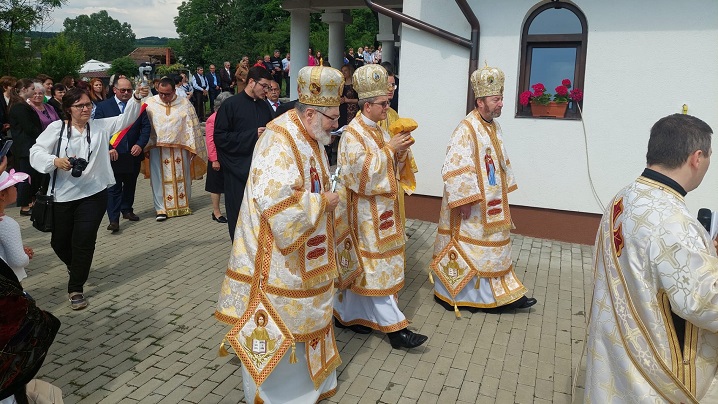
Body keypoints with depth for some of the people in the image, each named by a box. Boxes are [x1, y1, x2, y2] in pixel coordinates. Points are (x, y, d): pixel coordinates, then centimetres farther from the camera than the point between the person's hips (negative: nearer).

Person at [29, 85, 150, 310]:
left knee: (84, 241, -4)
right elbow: (36, 152, -2)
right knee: (59, 242, 13)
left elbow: (125, 119, -5)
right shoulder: (57, 128, 0)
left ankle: (76, 289, 11)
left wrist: (137, 98, -20)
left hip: (93, 194, -1)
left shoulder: (100, 126, 4)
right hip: (62, 196, 1)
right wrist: (55, 161, -21)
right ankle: (75, 266, 47)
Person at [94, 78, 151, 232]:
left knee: (130, 185, 15)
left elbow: (146, 127, 4)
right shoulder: (103, 106, 1)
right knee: (113, 187, -4)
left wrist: (140, 144, -10)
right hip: (113, 154, -3)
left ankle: (127, 210, 32)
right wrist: (108, 149, -14)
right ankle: (113, 219, -3)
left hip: (133, 154, 3)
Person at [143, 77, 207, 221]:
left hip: (180, 148, 1)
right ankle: (161, 209, 10)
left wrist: (192, 147, -3)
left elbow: (192, 126, 0)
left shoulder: (184, 104, -1)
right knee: (159, 179, 2)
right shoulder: (150, 103, -1)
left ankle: (183, 205, 26)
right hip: (157, 148, 0)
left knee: (182, 178, 10)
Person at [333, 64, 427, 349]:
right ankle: (394, 326, -1)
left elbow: (391, 168, 16)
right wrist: (389, 149, -18)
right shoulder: (352, 134, -12)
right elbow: (363, 169, -22)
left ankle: (348, 314, 25)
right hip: (365, 210, -9)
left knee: (363, 264, 13)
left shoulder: (379, 132, 12)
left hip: (381, 206, 9)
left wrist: (400, 151, -3)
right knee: (375, 265, -5)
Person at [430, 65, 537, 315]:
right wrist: (464, 200, -23)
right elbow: (454, 168, -24)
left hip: (491, 203, 9)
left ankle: (504, 294, 26)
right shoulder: (466, 129, -20)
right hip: (471, 205, -9)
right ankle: (449, 293, 21)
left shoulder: (494, 127, 8)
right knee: (464, 248, 4)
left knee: (494, 247, 15)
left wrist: (505, 188, 17)